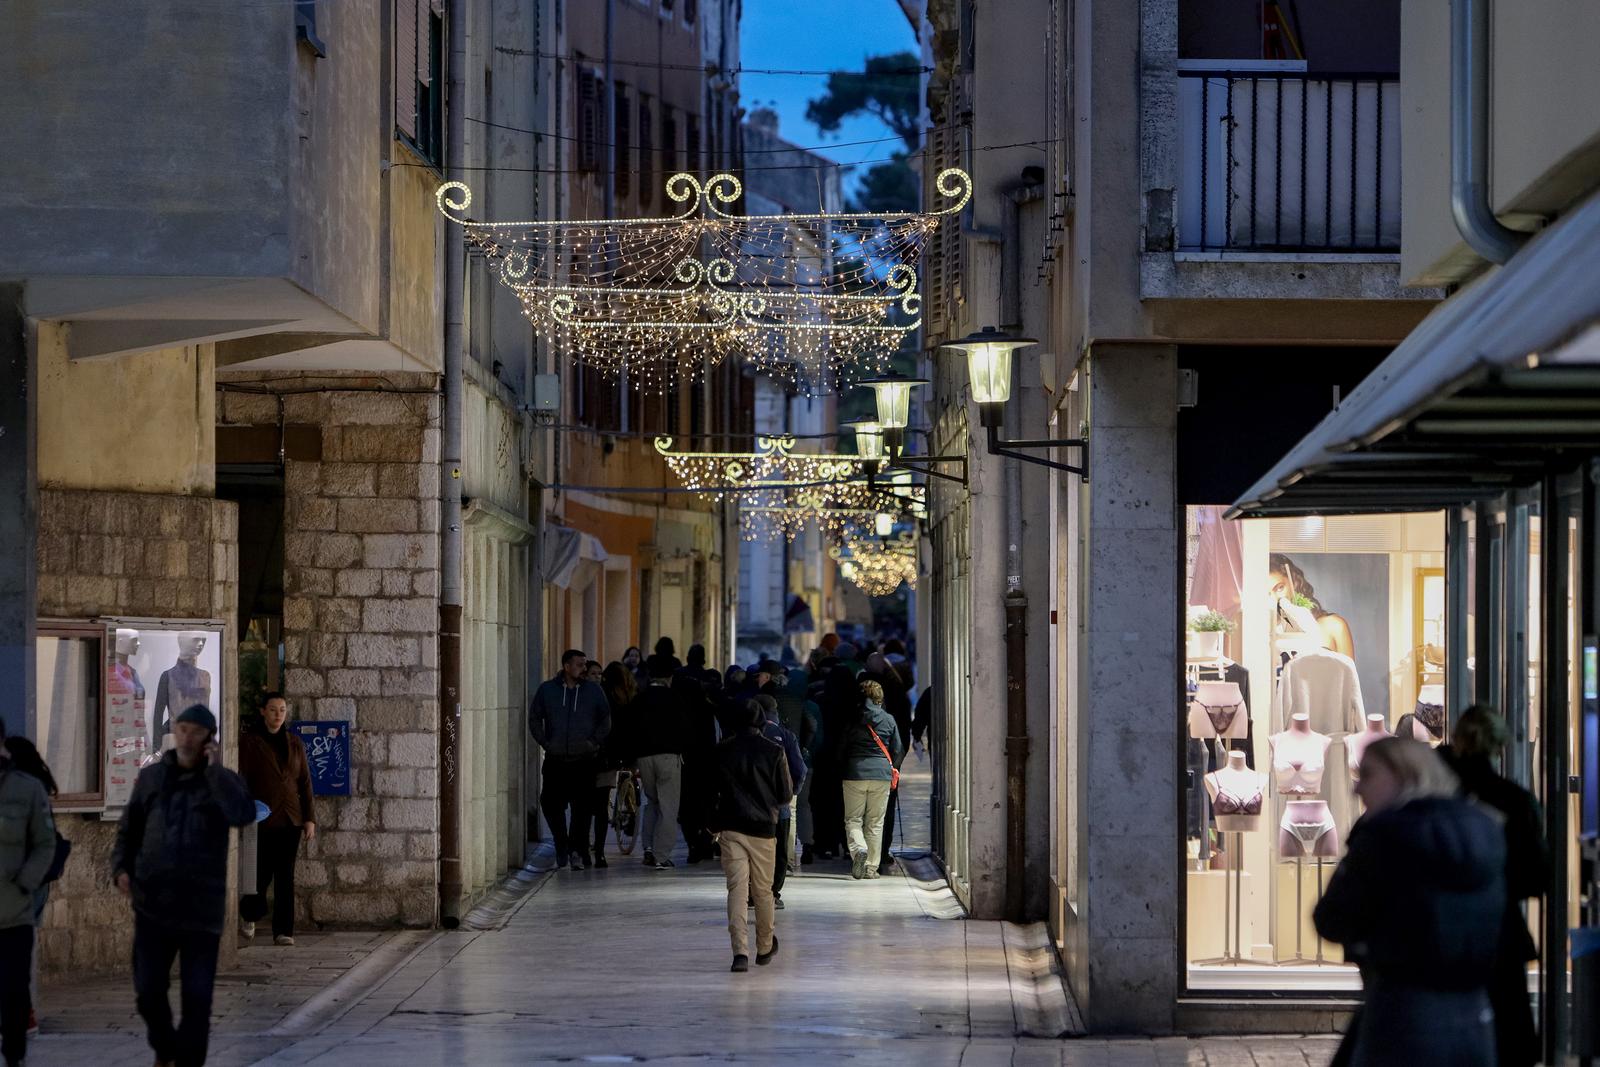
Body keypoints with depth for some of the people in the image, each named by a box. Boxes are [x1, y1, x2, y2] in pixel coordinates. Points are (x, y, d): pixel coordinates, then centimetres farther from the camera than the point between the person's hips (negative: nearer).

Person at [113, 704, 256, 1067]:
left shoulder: (223, 781, 1)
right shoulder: (151, 777, 8)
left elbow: (244, 814, -21)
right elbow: (129, 831, 15)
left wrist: (216, 769, -16)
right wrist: (121, 868, -2)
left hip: (201, 907, -2)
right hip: (153, 905, 2)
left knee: (197, 998, -2)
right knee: (148, 992, 0)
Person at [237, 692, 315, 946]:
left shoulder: (295, 744, 11)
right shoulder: (249, 742, -1)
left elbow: (305, 782, 12)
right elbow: (241, 781, -4)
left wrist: (310, 818, 5)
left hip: (291, 819, 4)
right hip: (263, 819, -4)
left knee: (286, 877, 2)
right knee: (262, 875, -2)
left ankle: (283, 931, 4)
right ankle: (248, 914, 26)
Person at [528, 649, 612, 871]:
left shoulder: (594, 691, 5)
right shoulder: (547, 690, 5)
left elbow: (606, 720, 10)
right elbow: (534, 718, 11)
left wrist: (593, 741, -2)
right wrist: (545, 743, 1)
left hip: (585, 760, -1)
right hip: (555, 760, 1)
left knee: (582, 807, -5)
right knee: (550, 803, -3)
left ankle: (577, 851, 2)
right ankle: (561, 844, 18)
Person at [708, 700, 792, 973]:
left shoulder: (721, 751, -1)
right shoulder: (774, 752, -5)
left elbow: (710, 792, 4)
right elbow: (786, 794, 0)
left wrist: (713, 825, 17)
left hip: (730, 828, 0)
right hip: (763, 828, 0)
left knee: (737, 889, -3)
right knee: (763, 890, 14)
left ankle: (740, 951, -17)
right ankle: (765, 948, 29)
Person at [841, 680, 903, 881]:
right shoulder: (888, 720, 2)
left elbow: (841, 746, 5)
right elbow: (896, 749, 9)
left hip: (855, 774, -1)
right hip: (882, 774, 1)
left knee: (853, 819, 6)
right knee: (875, 822, 8)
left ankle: (858, 849, -23)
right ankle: (871, 867, 6)